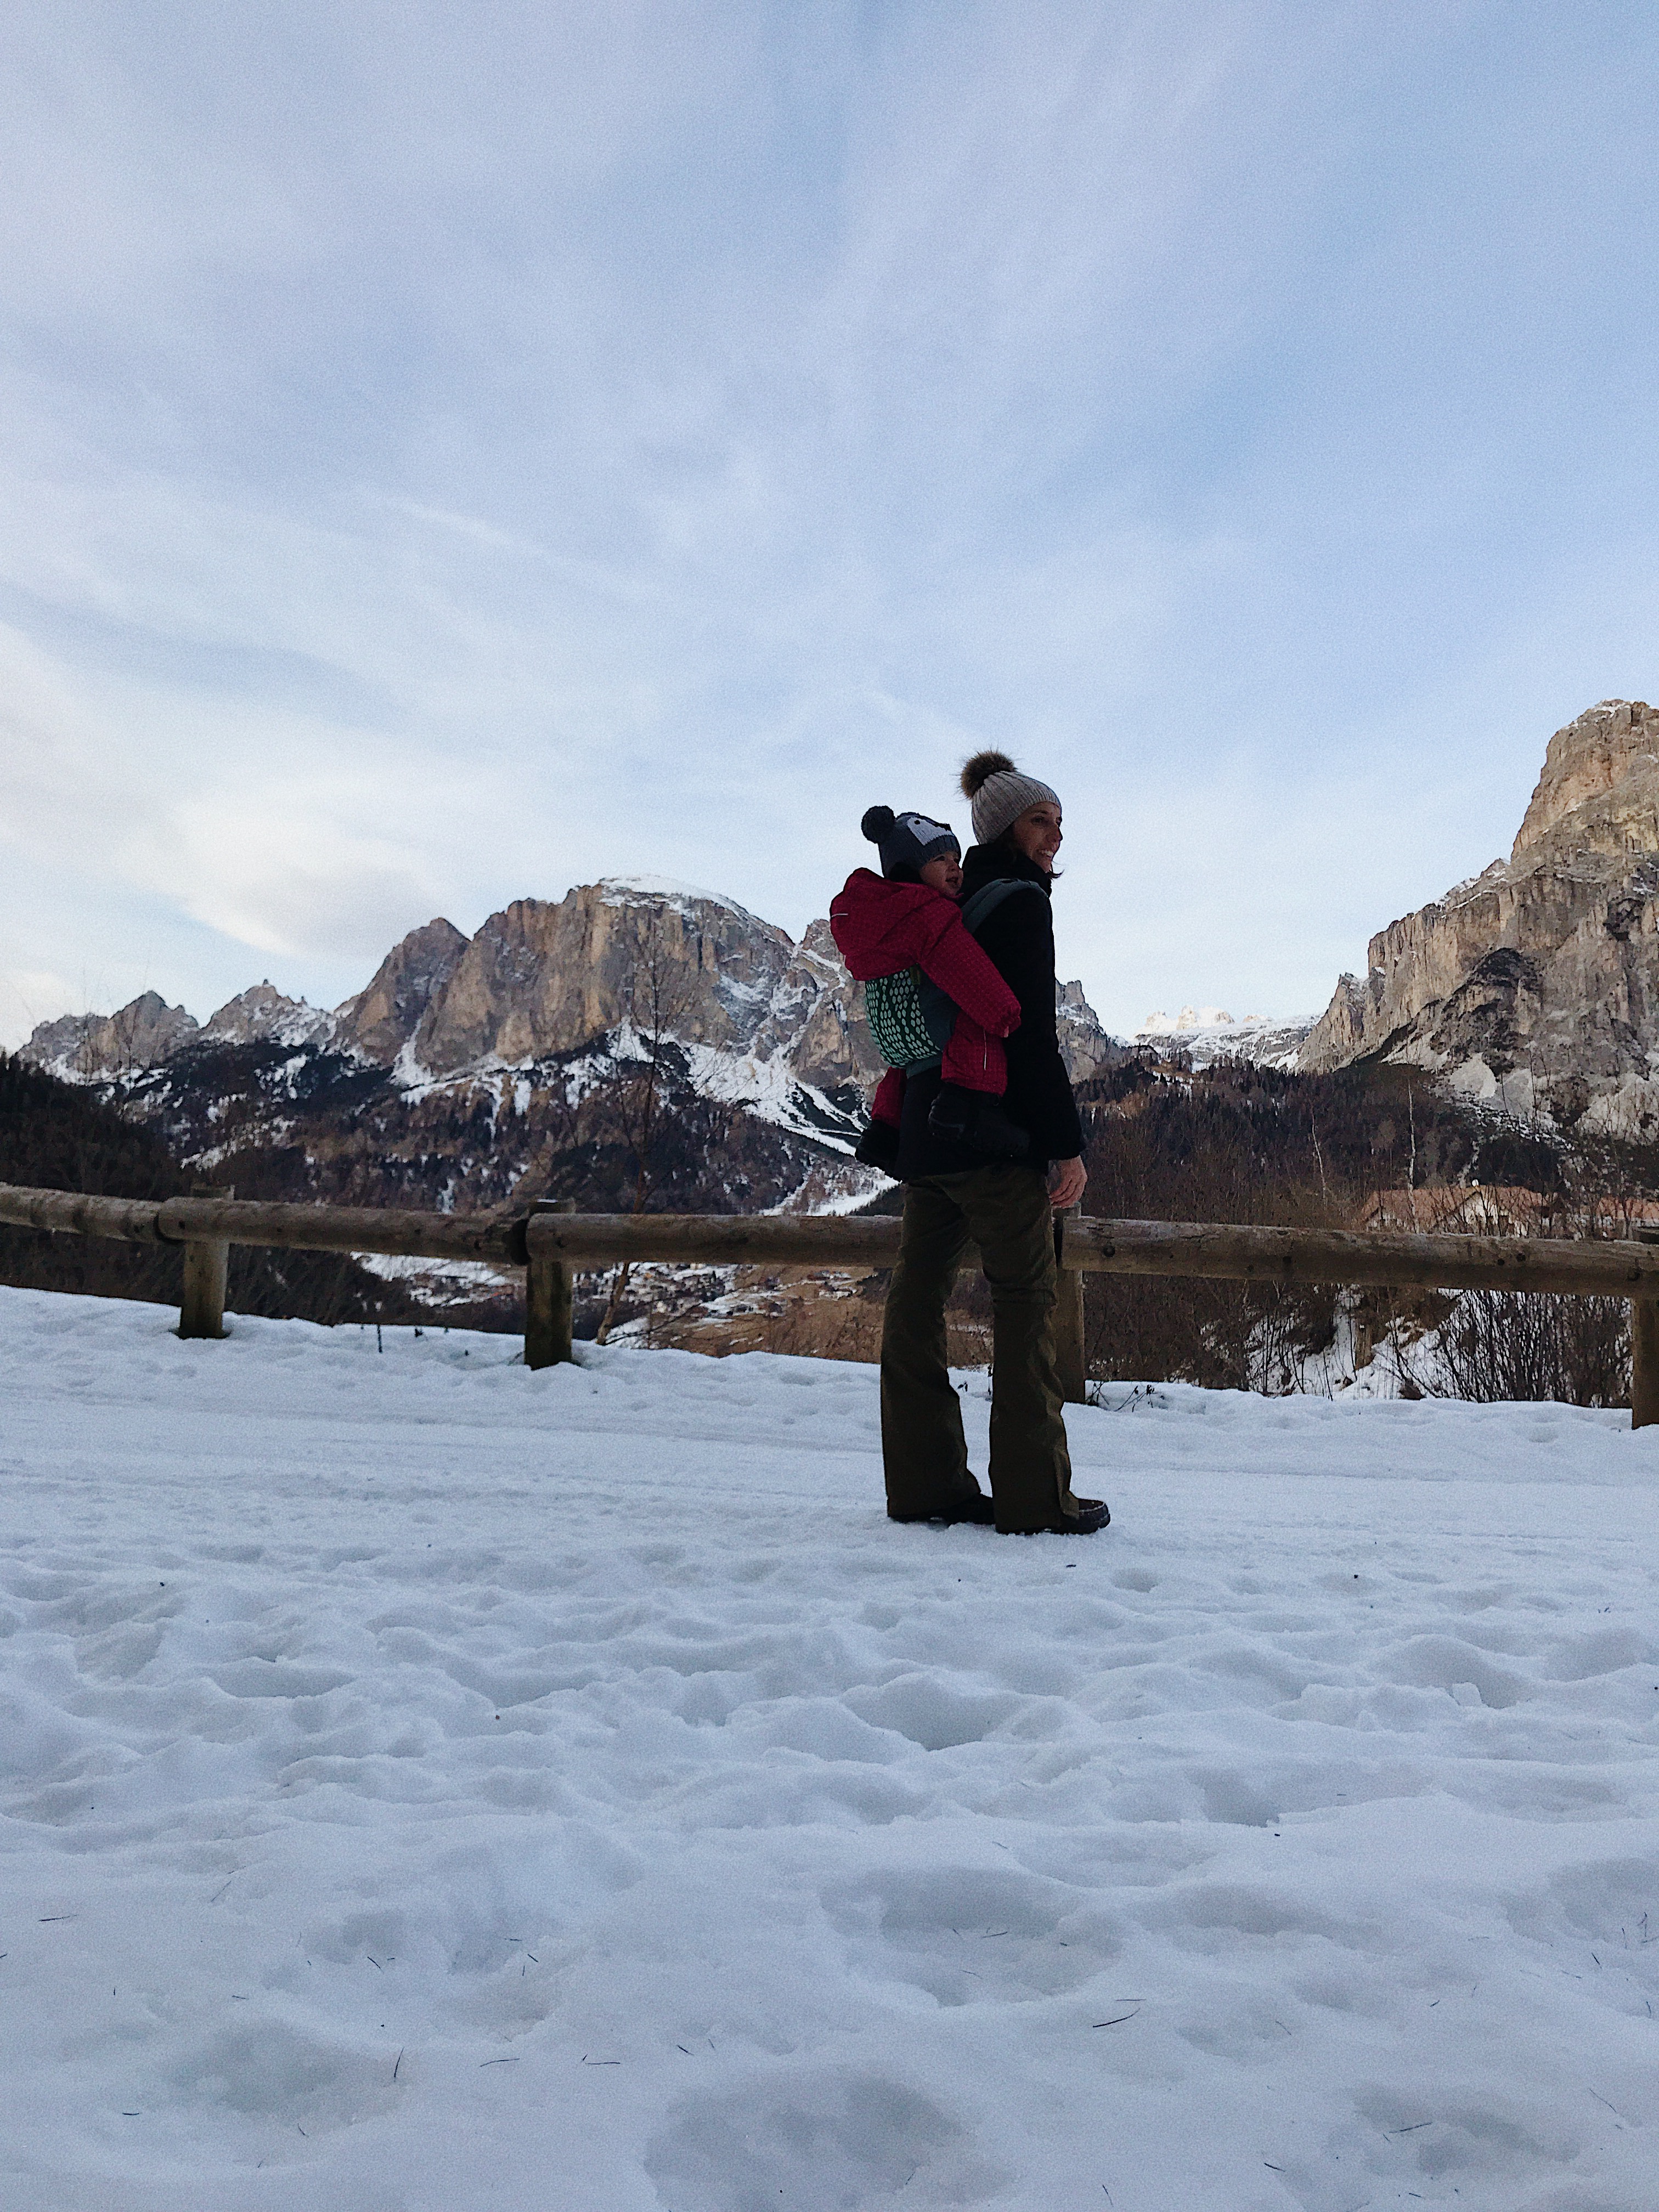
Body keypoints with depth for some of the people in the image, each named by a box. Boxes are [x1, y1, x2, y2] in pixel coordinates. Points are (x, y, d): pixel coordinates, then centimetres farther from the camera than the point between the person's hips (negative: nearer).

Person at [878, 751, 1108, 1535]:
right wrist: (1068, 1142, -13)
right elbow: (1032, 1034, -16)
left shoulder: (950, 903, 17)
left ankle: (924, 1483, 13)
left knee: (918, 1299, 6)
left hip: (923, 1132, 9)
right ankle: (1034, 1497, 1)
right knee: (1025, 1300, -2)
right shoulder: (1020, 903, -8)